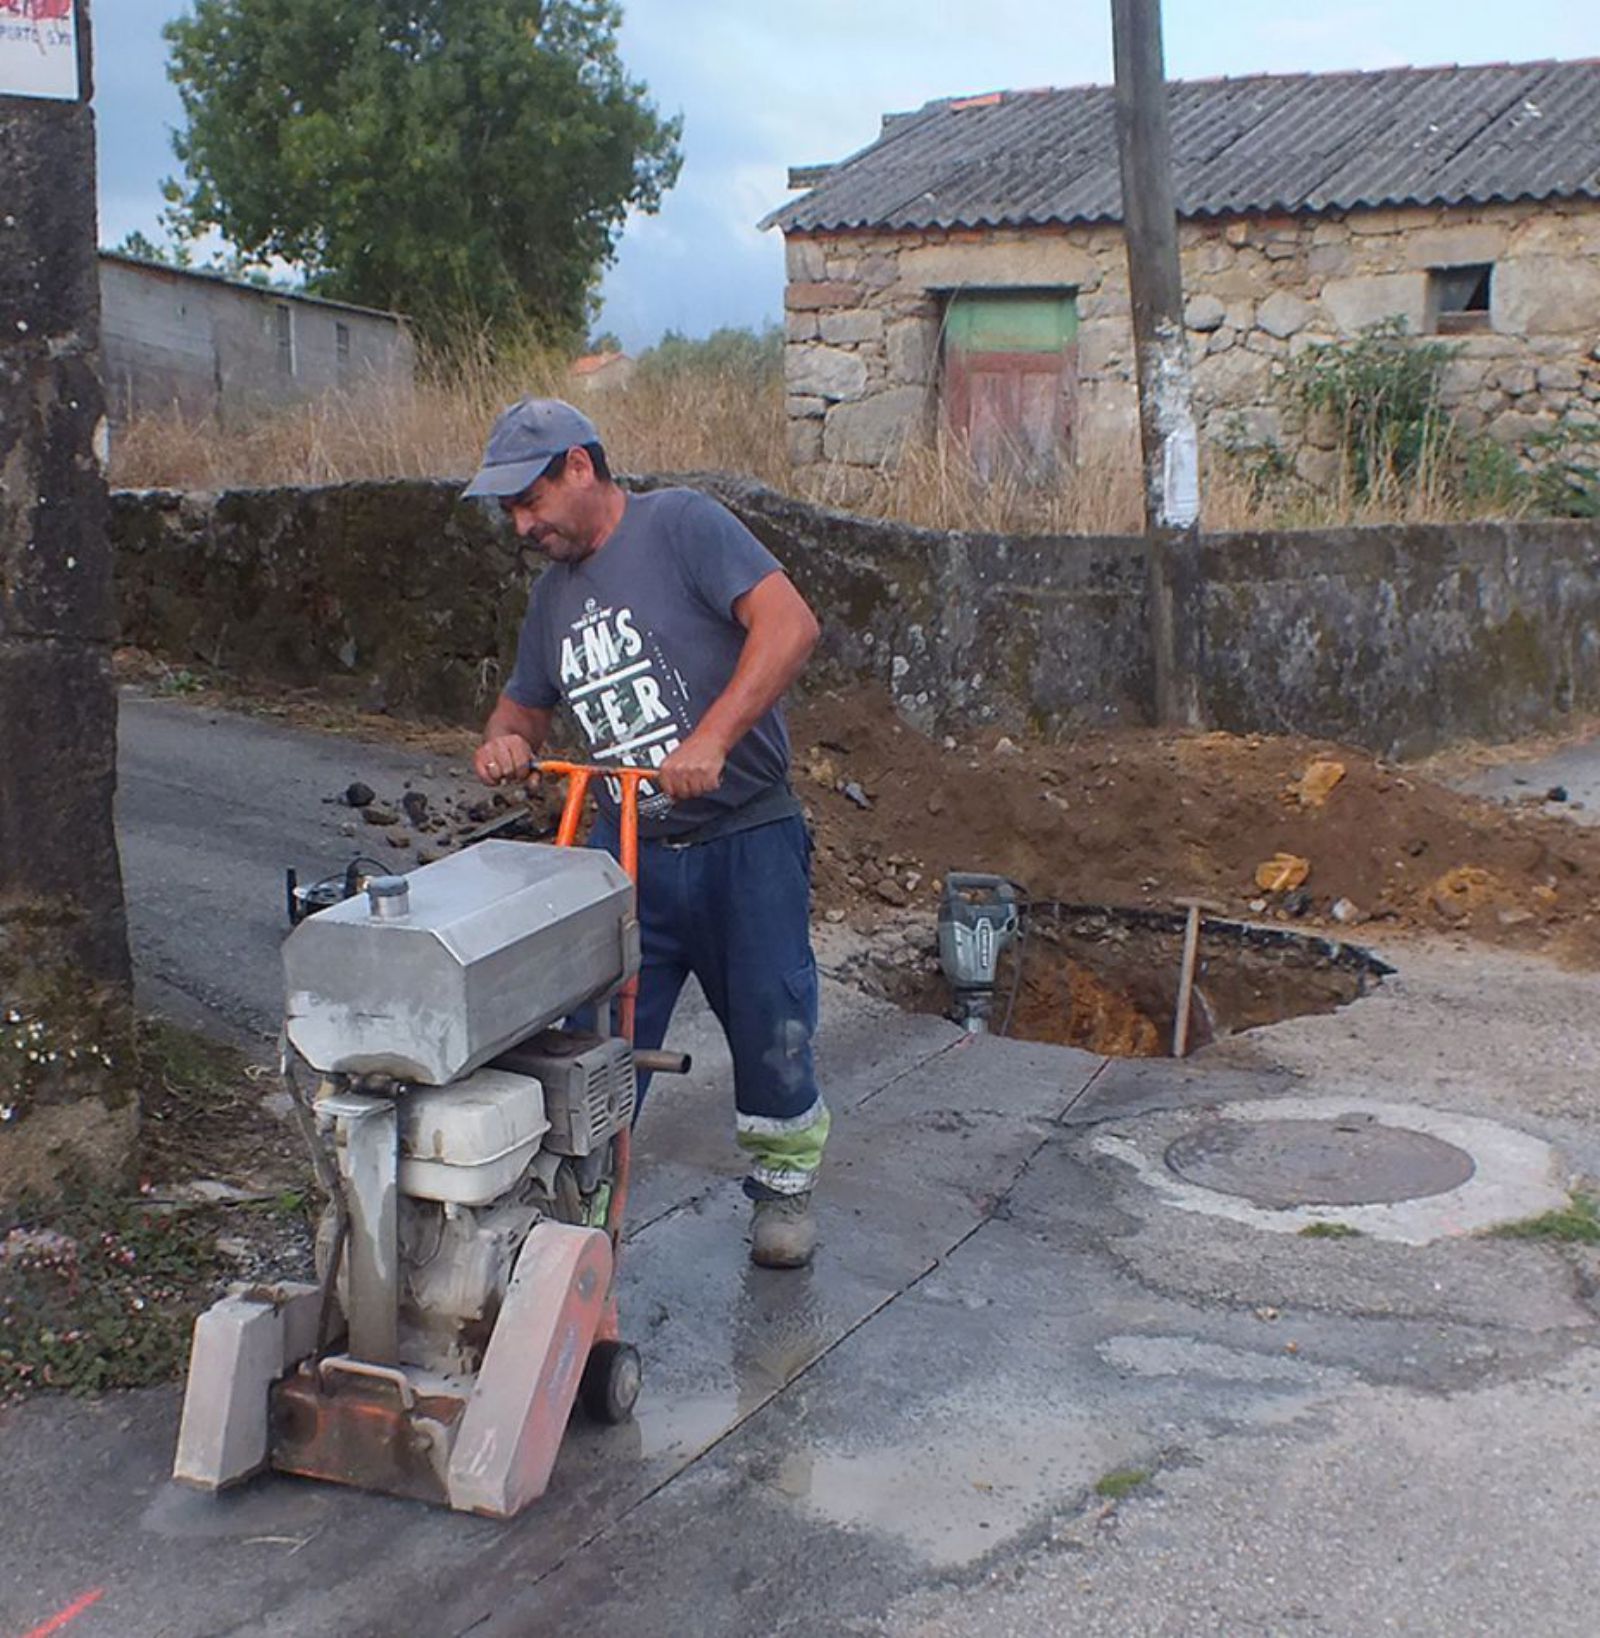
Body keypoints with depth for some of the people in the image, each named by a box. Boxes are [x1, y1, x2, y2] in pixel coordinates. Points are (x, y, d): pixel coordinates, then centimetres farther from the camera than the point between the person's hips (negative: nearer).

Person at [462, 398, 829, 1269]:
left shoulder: (681, 524, -8)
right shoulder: (554, 592, 14)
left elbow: (789, 623, -20)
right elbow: (525, 704, 25)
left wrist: (711, 739, -28)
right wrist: (504, 740, 0)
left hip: (744, 841, -5)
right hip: (624, 850, 5)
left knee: (771, 1029, 5)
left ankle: (782, 1181, 28)